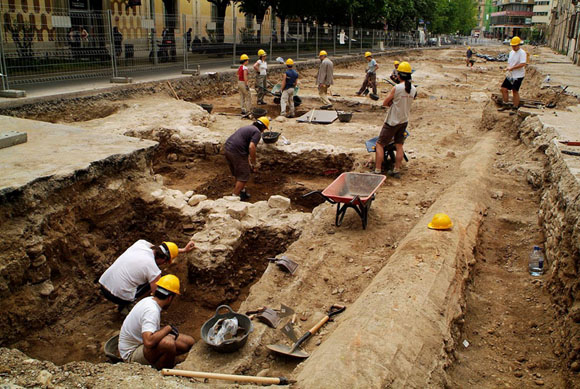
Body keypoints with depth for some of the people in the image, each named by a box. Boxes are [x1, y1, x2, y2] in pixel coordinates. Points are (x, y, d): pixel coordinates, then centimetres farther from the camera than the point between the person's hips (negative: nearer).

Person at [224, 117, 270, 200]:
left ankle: (242, 192, 37)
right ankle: (235, 196, 5)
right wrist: (254, 164, -10)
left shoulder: (248, 128, 25)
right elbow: (251, 147, -20)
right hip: (237, 153, -9)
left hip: (228, 149, 9)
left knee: (238, 174, 23)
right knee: (243, 176, 3)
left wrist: (249, 162, 41)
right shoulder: (257, 132, -4)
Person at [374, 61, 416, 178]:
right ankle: (396, 171, 17)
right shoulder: (413, 89, 1)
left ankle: (377, 171, -3)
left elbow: (385, 103, -11)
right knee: (399, 145, 13)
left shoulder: (396, 88, -19)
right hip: (404, 120, 6)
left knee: (380, 144, 1)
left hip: (392, 122, -6)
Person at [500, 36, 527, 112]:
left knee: (515, 91, -3)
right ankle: (506, 105, 19)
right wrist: (508, 67, -1)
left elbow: (523, 64, -23)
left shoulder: (522, 53, -13)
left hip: (518, 76, -8)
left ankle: (515, 108, 7)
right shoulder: (511, 52, 13)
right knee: (504, 89, 5)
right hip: (510, 75, 8)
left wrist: (512, 68, -19)